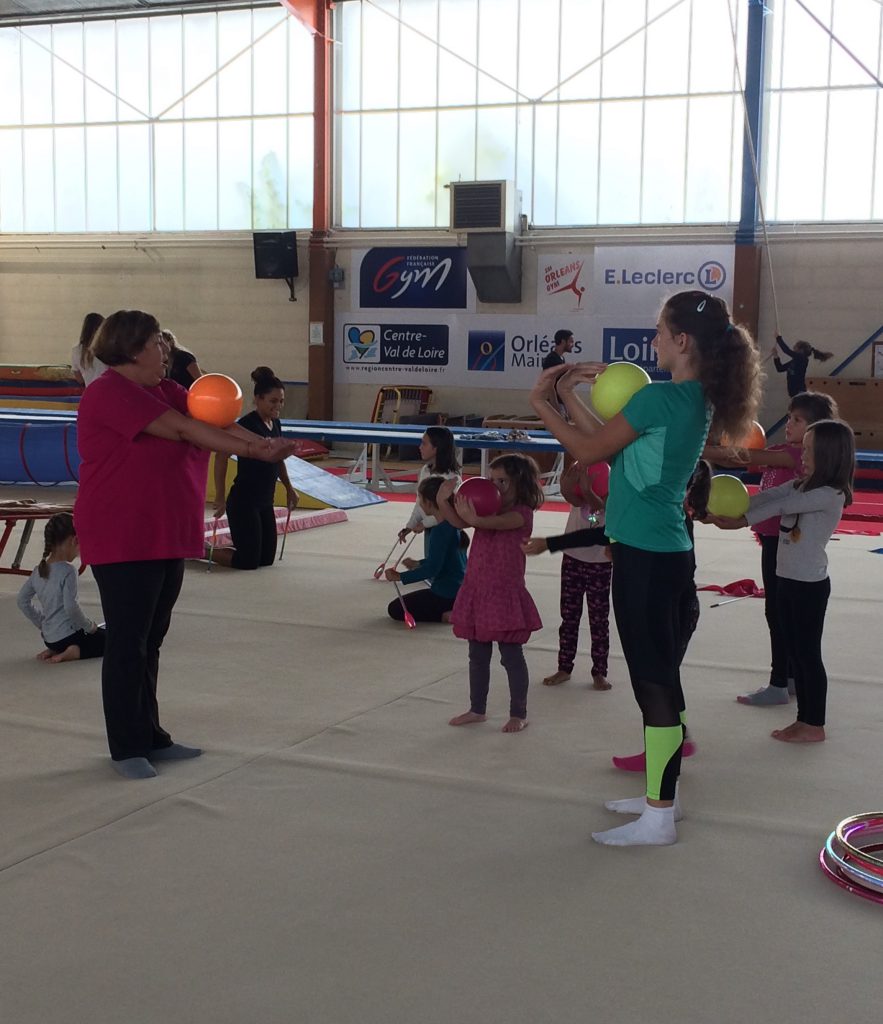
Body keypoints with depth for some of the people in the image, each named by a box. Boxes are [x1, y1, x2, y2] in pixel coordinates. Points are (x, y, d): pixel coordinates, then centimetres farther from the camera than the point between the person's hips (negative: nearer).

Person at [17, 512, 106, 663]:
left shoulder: (39, 570, 4)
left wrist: (41, 623, 17)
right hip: (68, 636, -8)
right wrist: (90, 626, -10)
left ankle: (55, 650, 9)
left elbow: (23, 600, 10)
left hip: (49, 638, 8)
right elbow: (71, 607, -25)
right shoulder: (67, 571, -19)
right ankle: (76, 652, -12)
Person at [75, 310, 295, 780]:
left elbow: (214, 420, -1)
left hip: (167, 536, 9)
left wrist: (261, 442, -18)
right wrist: (250, 451, -25)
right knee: (127, 644, -1)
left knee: (151, 640, 15)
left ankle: (150, 737, 24)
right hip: (122, 541, -9)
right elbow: (181, 429, -23)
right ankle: (126, 748, 9)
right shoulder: (109, 393, -16)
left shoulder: (163, 389, 12)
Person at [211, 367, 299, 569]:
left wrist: (289, 488, 25)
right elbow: (222, 455, -24)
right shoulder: (248, 424, -19)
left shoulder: (275, 424, 7)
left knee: (267, 558, 11)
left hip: (265, 503, 9)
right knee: (248, 561, -5)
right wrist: (220, 497, -26)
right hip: (243, 502, -9)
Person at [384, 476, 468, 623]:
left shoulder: (440, 530, -22)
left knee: (395, 609, 3)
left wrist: (400, 577, -18)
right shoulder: (453, 523, 6)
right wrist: (418, 564, 29)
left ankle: (446, 615, -9)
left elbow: (432, 569, -24)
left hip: (446, 594, -9)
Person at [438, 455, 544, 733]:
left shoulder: (522, 513, -11)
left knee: (511, 656, 3)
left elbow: (498, 522, -33)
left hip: (505, 595, -7)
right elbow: (458, 521, -7)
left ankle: (518, 714, 13)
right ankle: (477, 709, 27)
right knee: (477, 656, 15)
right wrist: (444, 502, -27)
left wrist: (476, 518, -54)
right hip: (476, 592, 7)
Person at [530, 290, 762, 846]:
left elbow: (588, 449, -9)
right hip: (666, 552, 10)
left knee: (654, 681, -3)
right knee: (660, 678, 17)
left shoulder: (660, 397, -18)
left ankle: (658, 819, 5)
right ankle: (661, 795, 29)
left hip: (647, 558, -10)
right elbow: (610, 442, 15)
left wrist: (543, 403, 4)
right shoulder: (698, 400, 11)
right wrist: (569, 397, 15)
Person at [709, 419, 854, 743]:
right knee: (795, 653, 13)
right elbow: (768, 496, 0)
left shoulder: (830, 495, -17)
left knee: (808, 654, 1)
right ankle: (804, 719, 23)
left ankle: (814, 725, 11)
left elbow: (781, 506, -20)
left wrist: (740, 521, -19)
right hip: (787, 580, 8)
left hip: (810, 585, -8)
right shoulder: (802, 486, 10)